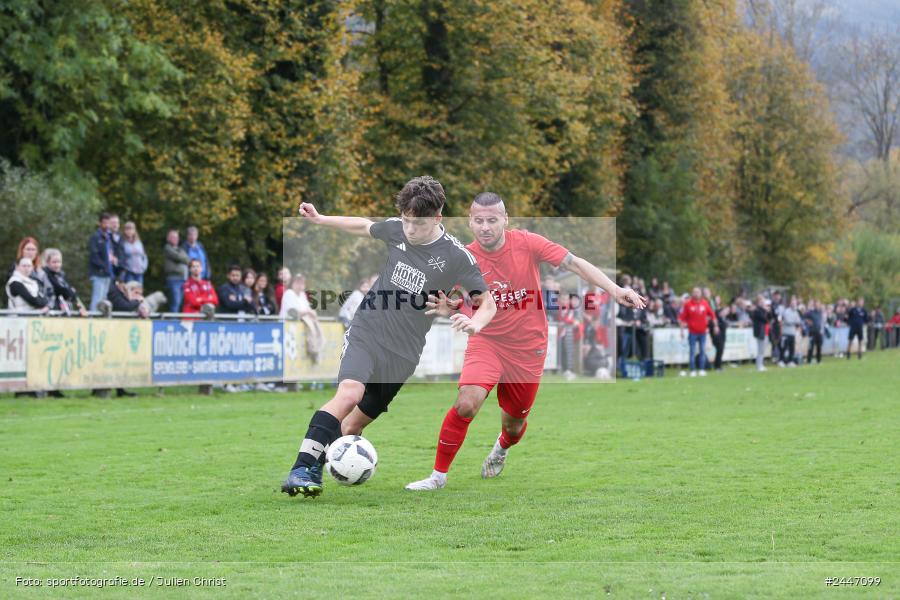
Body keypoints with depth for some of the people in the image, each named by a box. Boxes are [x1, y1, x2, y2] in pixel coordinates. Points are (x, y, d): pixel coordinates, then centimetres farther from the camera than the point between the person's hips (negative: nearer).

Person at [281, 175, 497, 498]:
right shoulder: (396, 230, -1)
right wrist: (320, 219, 20)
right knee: (349, 393, -26)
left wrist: (474, 323, -24)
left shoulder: (457, 256, -9)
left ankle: (321, 460, 31)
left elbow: (487, 303, -3)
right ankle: (302, 468, -32)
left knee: (360, 419, 6)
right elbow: (364, 226, 22)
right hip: (366, 331, 0)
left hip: (403, 350, 0)